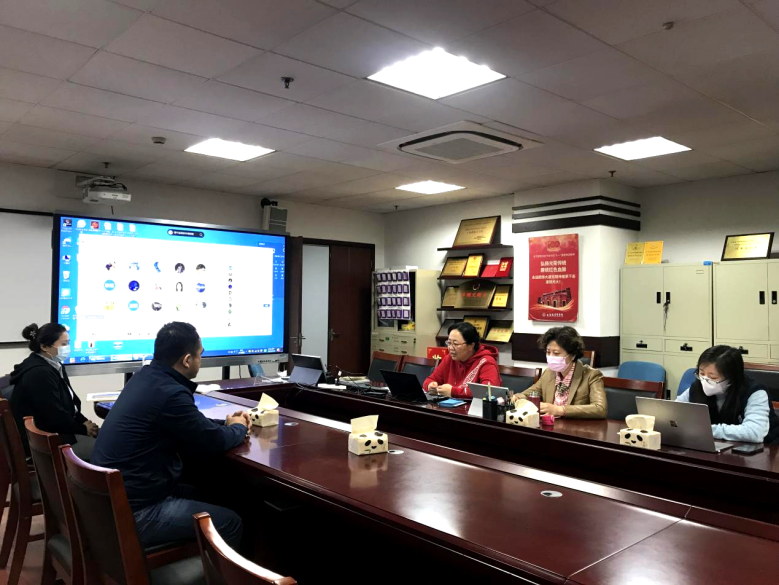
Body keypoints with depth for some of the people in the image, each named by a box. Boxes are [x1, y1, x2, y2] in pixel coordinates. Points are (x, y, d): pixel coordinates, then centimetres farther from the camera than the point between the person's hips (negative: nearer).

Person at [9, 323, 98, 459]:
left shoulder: (53, 366, 9)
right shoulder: (39, 374, -21)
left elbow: (70, 402, 15)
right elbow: (55, 417, -23)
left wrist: (84, 422, 0)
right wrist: (83, 429, -11)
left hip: (57, 430, 10)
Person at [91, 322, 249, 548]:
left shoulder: (146, 376, 3)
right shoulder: (170, 393, -26)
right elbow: (213, 443, -12)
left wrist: (225, 423, 16)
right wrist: (238, 428, 7)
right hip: (133, 511, -10)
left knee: (198, 493, 27)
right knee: (231, 523, -3)